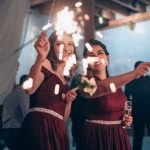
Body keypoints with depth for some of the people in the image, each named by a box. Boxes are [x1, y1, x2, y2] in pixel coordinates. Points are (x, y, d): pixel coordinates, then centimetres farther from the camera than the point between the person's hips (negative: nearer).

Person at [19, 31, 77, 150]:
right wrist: (41, 58, -33)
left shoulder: (66, 80, 20)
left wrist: (69, 100, 3)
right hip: (40, 125, -7)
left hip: (58, 131, 7)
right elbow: (29, 89, -23)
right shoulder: (45, 65, 0)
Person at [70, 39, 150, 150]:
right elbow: (102, 88, -35)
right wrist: (134, 74, -44)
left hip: (119, 136, 6)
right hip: (96, 137, -6)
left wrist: (126, 118, 0)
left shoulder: (117, 82, 7)